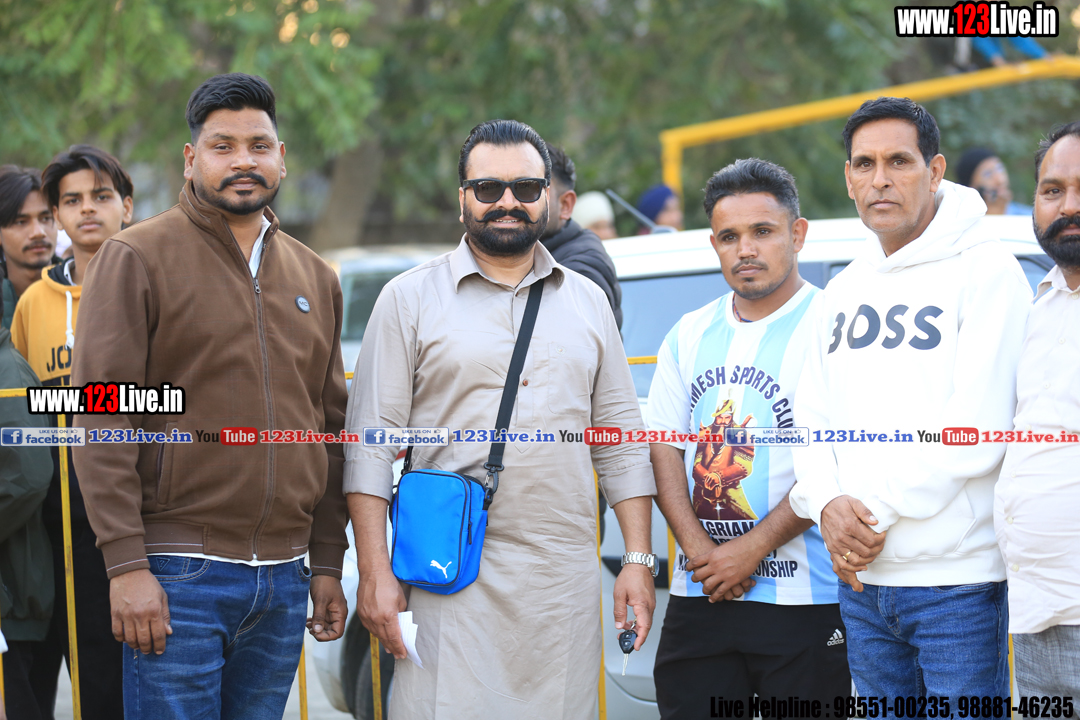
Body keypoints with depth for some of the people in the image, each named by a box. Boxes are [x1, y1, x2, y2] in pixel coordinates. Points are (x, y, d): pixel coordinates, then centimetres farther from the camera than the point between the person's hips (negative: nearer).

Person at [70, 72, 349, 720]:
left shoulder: (315, 278, 15)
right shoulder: (137, 258, -3)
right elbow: (103, 423, -9)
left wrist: (328, 565, 14)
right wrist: (127, 564, -15)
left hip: (285, 581, 5)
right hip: (178, 577, -5)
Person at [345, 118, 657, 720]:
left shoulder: (588, 303, 15)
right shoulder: (410, 299, 4)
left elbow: (620, 442, 16)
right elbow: (372, 444, 0)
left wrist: (639, 560, 7)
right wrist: (376, 573, -8)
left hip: (565, 579, 3)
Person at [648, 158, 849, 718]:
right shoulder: (690, 335, 14)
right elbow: (663, 447, 10)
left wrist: (752, 549, -14)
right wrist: (699, 549, -6)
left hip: (803, 601, -5)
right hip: (698, 597, 5)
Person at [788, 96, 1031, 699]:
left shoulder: (986, 270, -7)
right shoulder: (847, 288, 15)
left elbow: (975, 432, -16)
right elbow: (813, 419, 13)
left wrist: (875, 511, -13)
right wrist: (827, 504, -7)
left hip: (957, 581, -7)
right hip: (861, 580, 7)